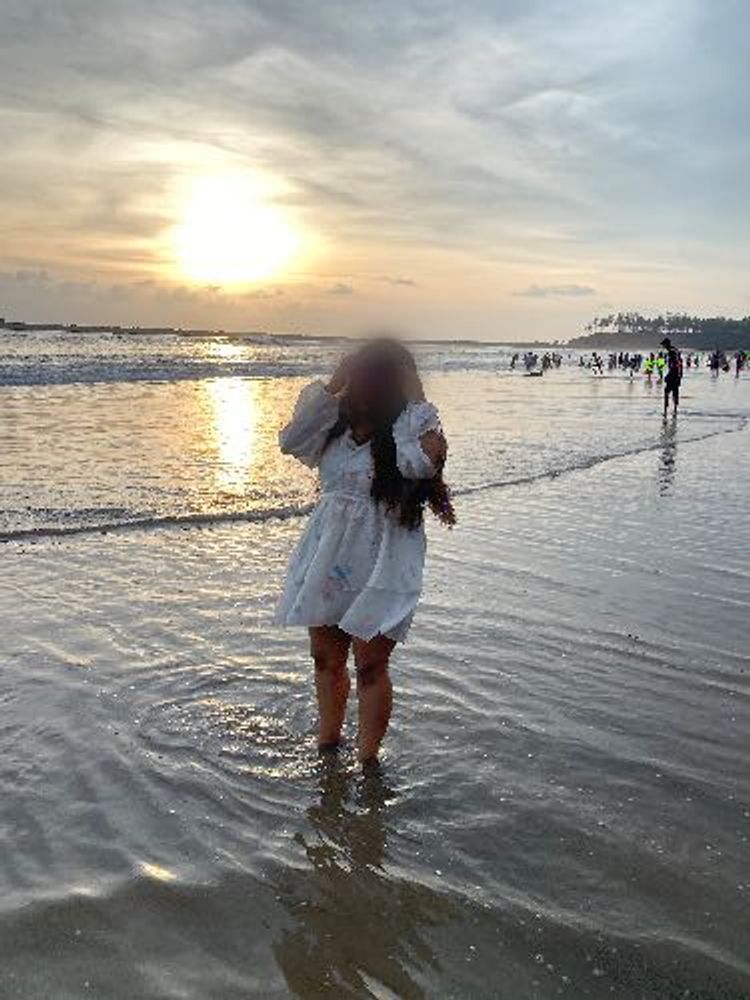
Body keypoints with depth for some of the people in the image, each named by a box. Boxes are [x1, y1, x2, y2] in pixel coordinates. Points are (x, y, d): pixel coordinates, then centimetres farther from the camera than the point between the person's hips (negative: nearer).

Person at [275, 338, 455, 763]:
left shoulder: (412, 424, -10)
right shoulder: (340, 418, 5)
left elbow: (419, 463, -30)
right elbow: (292, 441, -6)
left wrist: (417, 402, -19)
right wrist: (331, 386, -8)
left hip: (380, 564, -5)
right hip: (330, 554, 6)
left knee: (371, 664, 2)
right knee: (326, 657, 17)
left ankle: (368, 759, 19)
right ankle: (327, 743, 37)